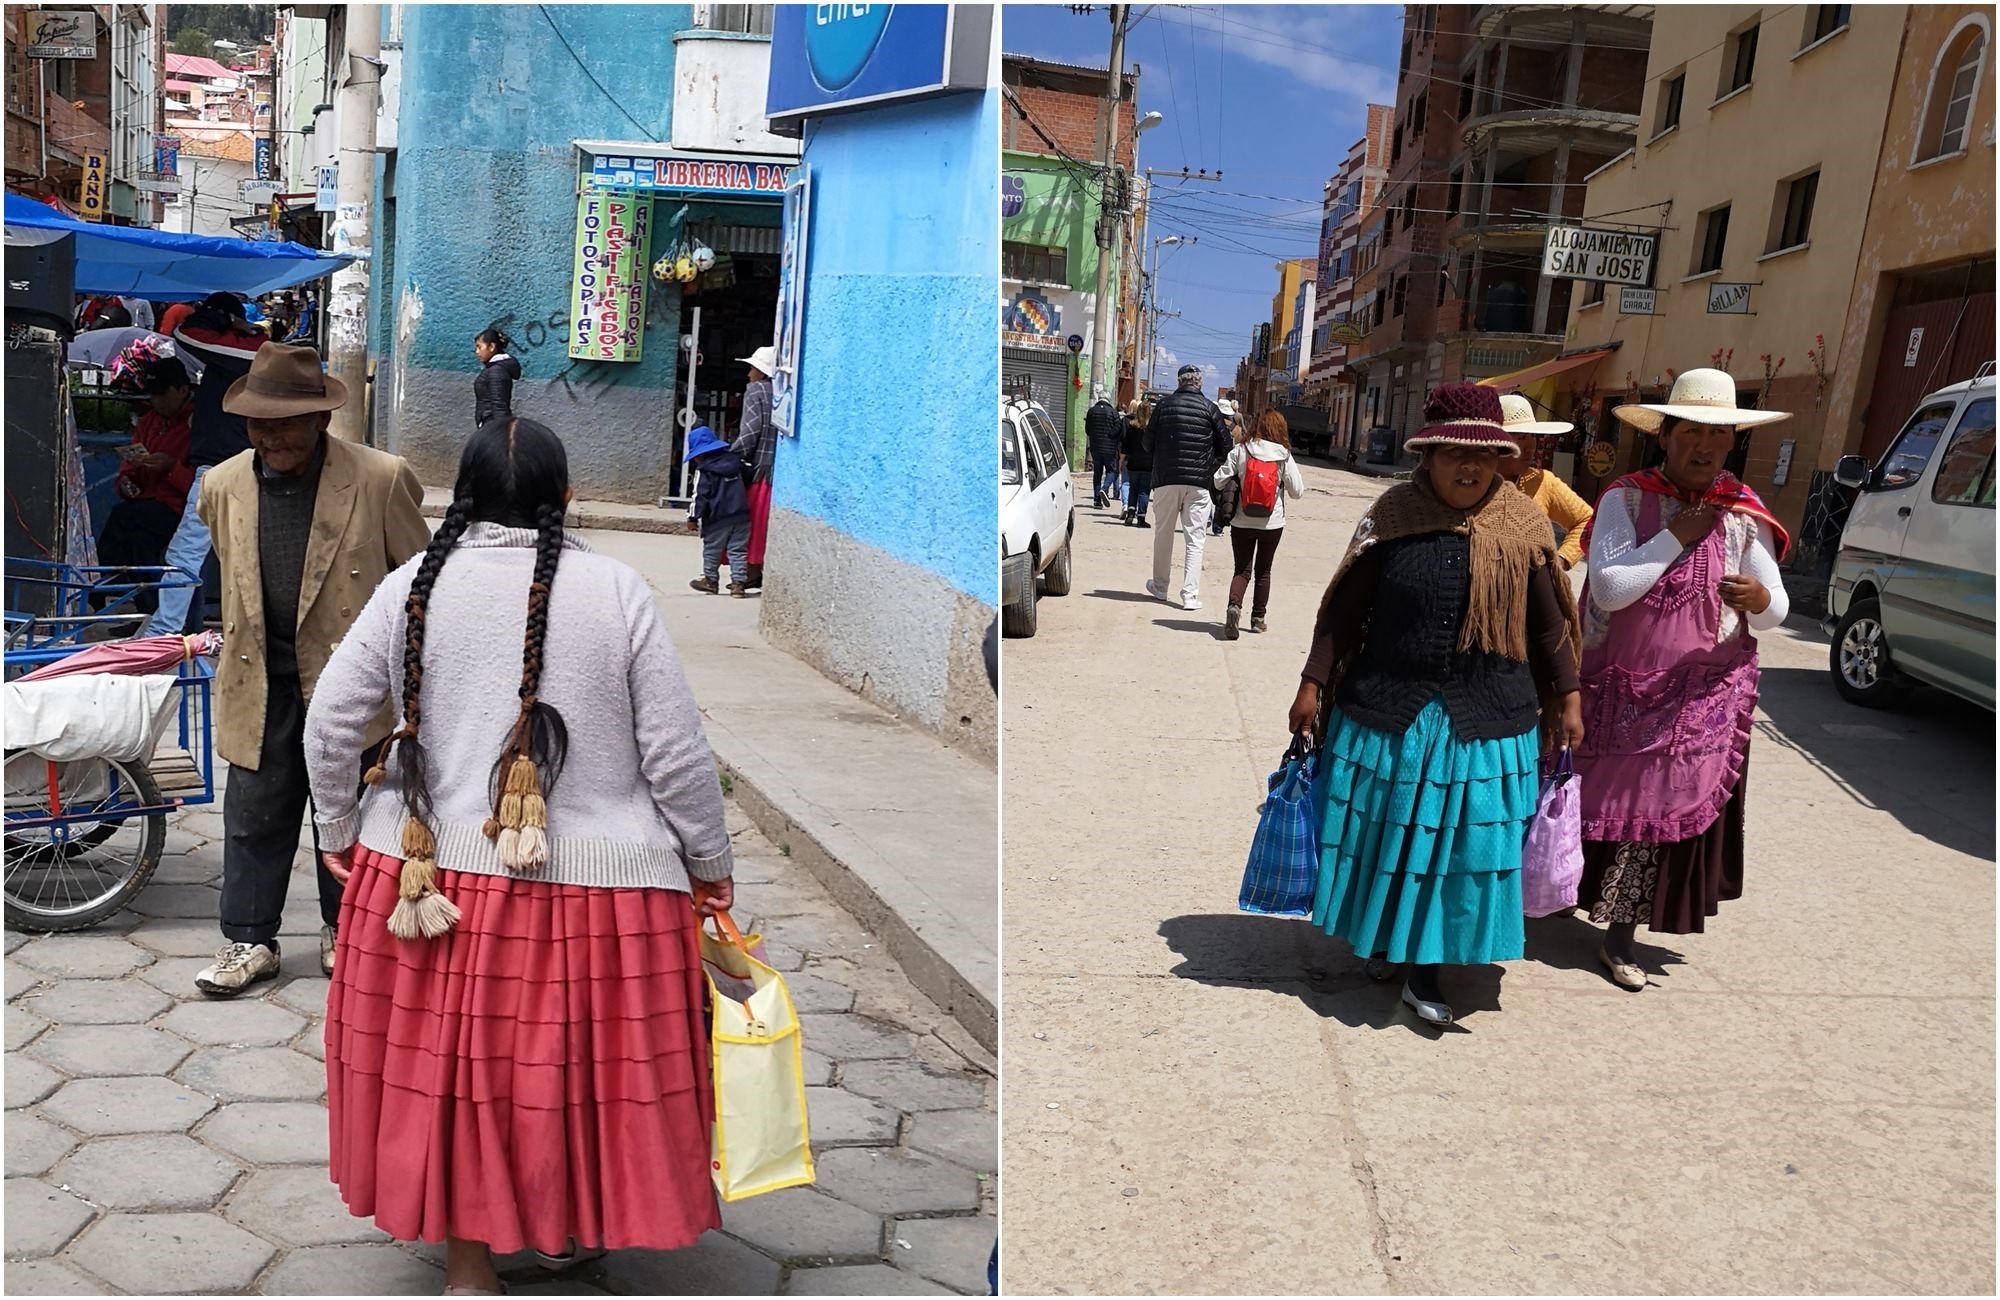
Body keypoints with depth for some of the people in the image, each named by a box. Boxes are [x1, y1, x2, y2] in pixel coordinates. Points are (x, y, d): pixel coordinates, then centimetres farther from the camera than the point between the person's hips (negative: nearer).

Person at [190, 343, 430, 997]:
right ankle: (249, 939, 26)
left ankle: (343, 930, 31)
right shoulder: (223, 485, 1)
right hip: (259, 686, 3)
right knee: (254, 816, 10)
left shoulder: (382, 479, -12)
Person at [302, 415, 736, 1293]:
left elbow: (329, 723, 1)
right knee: (581, 1062, 17)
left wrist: (339, 832, 17)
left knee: (450, 1060, 16)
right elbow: (677, 752, -7)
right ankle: (568, 1225, 36)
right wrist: (712, 866, 6)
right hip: (595, 882, -2)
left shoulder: (413, 586, 0)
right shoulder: (617, 590, -7)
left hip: (433, 875, 3)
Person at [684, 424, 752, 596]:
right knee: (738, 550, 5)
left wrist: (695, 516, -4)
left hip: (718, 518, -5)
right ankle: (738, 582, 0)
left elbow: (701, 495, -10)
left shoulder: (704, 470, -7)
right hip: (741, 514, 5)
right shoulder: (734, 461, 10)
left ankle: (710, 580, 21)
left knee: (712, 550, 12)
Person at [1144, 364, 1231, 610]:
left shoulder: (1163, 405, 2)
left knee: (1163, 534, 15)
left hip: (1166, 479, 2)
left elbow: (1149, 442, 8)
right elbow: (1225, 445, 2)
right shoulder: (1208, 408, -2)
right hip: (1200, 481, -2)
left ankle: (1159, 587, 26)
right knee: (1195, 540, 1)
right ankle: (1190, 594, -4)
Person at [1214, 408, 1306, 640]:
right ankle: (1257, 618, 20)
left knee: (1242, 569, 6)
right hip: (1272, 524, 0)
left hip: (1242, 523, 0)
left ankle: (1234, 605, -21)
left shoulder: (1241, 450, -6)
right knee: (1263, 570, 16)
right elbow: (1297, 491, -4)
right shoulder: (1284, 456, -7)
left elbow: (1219, 480, -7)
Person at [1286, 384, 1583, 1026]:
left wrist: (1568, 700, 7)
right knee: (1384, 828, 12)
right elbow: (1344, 609, -1)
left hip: (1486, 720, 0)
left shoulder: (1524, 525, -2)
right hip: (1387, 708, 0)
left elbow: (1548, 621, 6)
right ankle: (1379, 937, 35)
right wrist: (1311, 685, -2)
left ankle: (1425, 968, 18)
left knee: (1459, 840, 4)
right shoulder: (1392, 515, -4)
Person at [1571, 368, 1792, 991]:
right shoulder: (1627, 499, -8)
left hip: (1704, 700, 2)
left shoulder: (1744, 514, 0)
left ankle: (1621, 937, 16)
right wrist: (1680, 534, -19)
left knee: (1665, 814, 4)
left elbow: (1776, 611, -1)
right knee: (1601, 801, 11)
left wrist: (1759, 600, -24)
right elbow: (1610, 589, -20)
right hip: (1619, 693, -1)